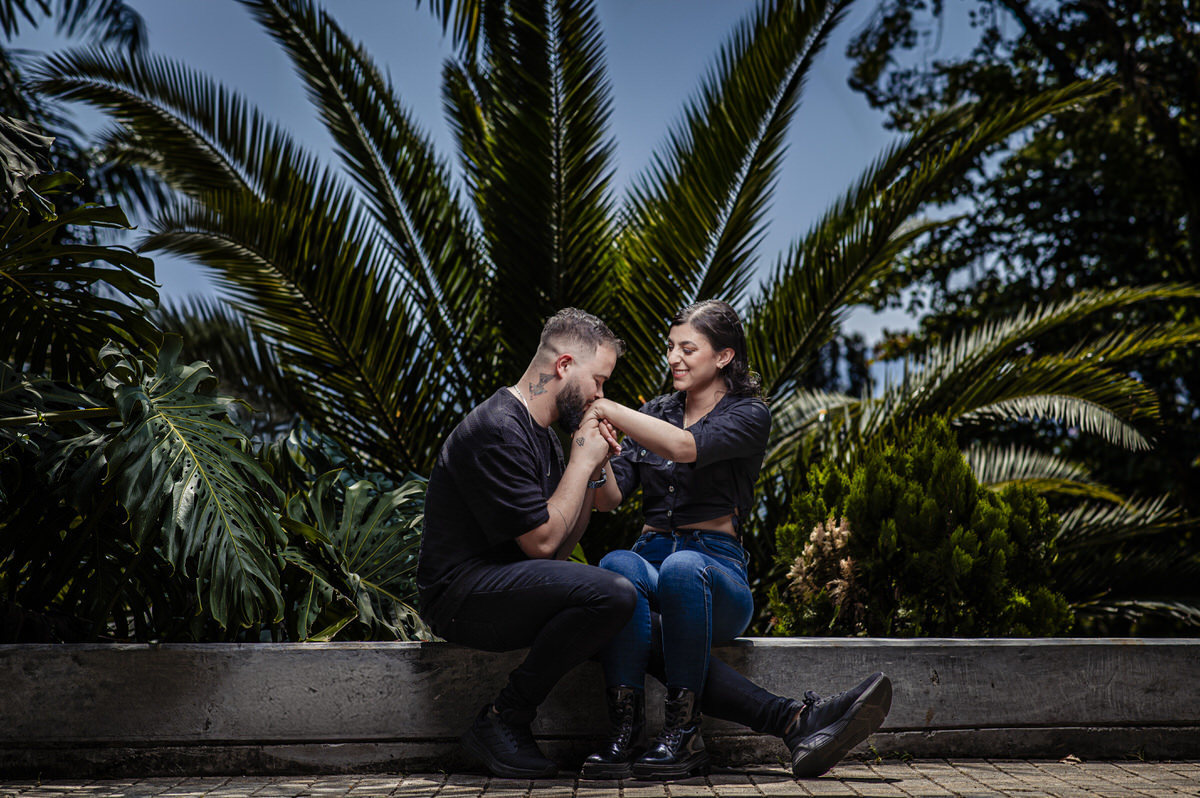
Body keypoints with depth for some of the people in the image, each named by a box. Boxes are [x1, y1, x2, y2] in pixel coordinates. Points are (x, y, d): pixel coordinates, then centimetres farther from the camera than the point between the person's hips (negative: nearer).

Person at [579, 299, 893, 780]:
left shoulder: (748, 416, 4)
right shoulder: (654, 413, 19)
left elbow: (685, 447, -19)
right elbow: (608, 497, 7)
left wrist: (605, 407, -18)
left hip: (716, 566, -3)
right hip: (651, 557, 3)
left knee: (682, 568, -40)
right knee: (618, 566, -35)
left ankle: (681, 734, -28)